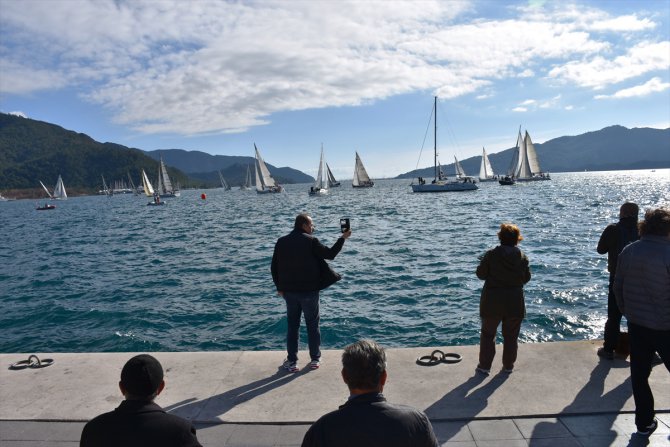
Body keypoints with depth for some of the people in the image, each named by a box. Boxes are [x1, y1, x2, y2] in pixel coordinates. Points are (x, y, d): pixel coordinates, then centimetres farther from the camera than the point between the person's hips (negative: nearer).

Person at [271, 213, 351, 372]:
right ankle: (315, 359, 21)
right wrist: (343, 238, 3)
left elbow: (274, 267, 6)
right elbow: (330, 254, -8)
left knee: (292, 326, 12)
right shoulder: (311, 241, -12)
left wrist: (279, 287, 15)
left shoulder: (281, 242, 3)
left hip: (289, 291, 4)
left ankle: (292, 362, 15)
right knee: (312, 325, 12)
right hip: (309, 291, -3)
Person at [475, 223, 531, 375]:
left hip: (492, 302, -2)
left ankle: (484, 366, 13)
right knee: (511, 335, 15)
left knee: (488, 334, 11)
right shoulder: (522, 257, -5)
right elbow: (526, 278, 4)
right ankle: (508, 365, 24)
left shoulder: (491, 254, -13)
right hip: (514, 302, 2)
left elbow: (480, 274, -7)